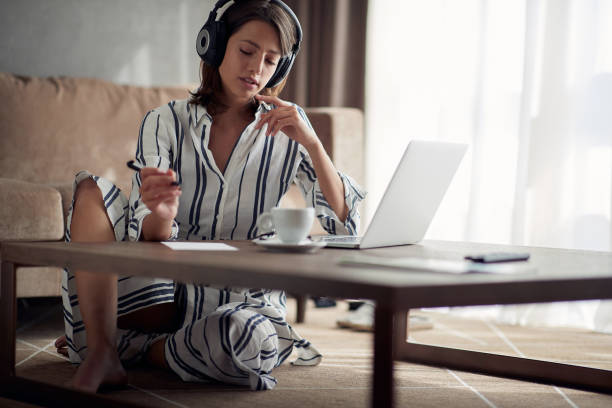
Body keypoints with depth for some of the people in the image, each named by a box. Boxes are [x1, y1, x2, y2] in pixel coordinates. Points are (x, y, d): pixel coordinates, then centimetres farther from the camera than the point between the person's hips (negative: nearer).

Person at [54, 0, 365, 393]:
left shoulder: (286, 128, 3)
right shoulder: (166, 123, 2)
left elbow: (344, 225, -5)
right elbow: (149, 239, -9)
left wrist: (312, 143, -18)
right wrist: (160, 217, -34)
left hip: (246, 298, -1)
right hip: (169, 291, 1)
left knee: (251, 340, -39)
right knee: (92, 189, -18)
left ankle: (129, 345, -10)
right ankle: (101, 352, -21)